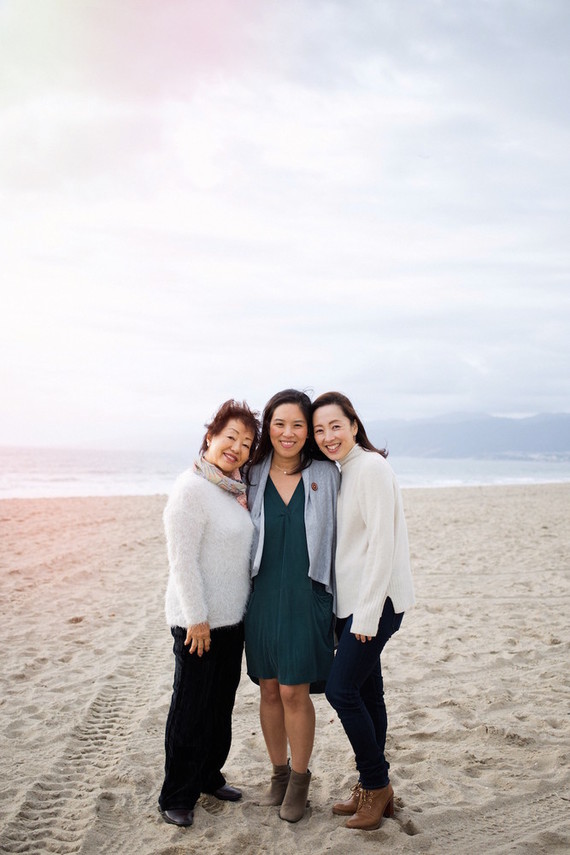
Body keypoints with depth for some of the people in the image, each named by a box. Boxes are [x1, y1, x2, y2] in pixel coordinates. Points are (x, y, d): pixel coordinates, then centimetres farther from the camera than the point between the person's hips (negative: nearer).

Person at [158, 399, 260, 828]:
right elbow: (182, 560, -19)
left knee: (221, 705, 19)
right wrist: (196, 618, -19)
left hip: (232, 617, 8)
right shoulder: (191, 488, -17)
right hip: (198, 621, -8)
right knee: (191, 711, 3)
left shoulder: (236, 490, 8)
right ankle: (176, 797, 18)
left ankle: (209, 776, 35)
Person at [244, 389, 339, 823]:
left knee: (294, 692, 0)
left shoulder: (326, 475, -2)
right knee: (269, 689, 12)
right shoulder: (253, 477, 3)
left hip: (307, 596, -2)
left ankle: (300, 780, 20)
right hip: (262, 595, 3)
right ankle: (279, 773, 31)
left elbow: (337, 536, 1)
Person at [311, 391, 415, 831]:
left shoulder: (371, 467, -15)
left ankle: (376, 785, 10)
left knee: (342, 689, -7)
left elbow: (382, 543, -20)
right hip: (352, 600, 9)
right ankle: (375, 790, 25)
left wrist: (367, 613, -20)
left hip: (377, 599, -9)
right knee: (365, 691, 13)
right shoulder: (343, 471, 13)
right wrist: (355, 610, 13)